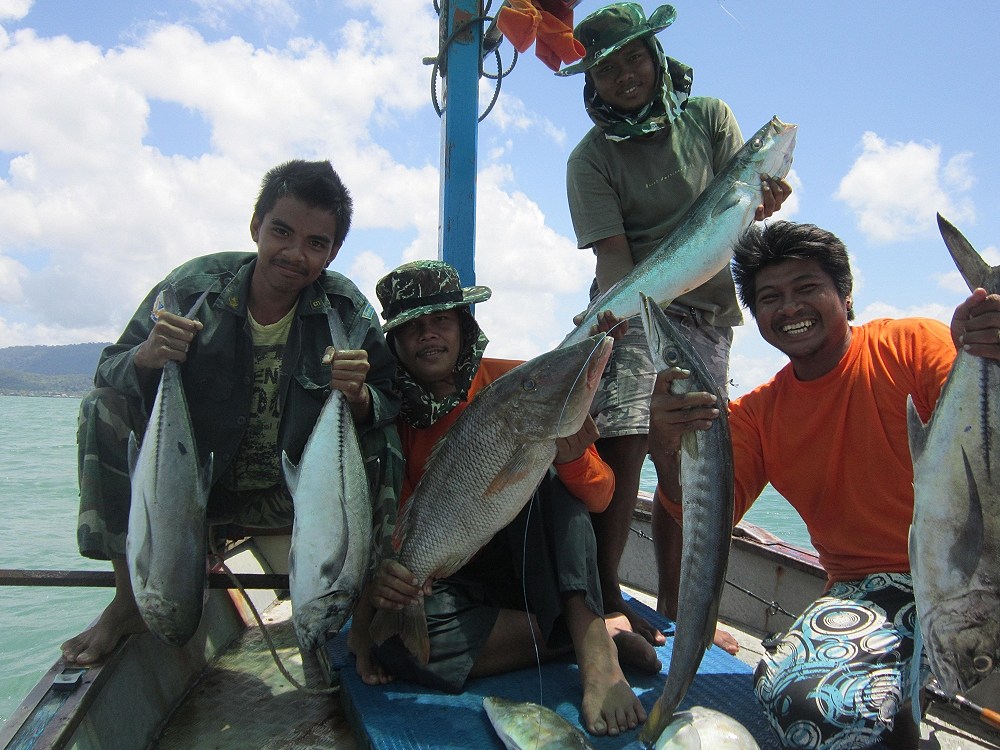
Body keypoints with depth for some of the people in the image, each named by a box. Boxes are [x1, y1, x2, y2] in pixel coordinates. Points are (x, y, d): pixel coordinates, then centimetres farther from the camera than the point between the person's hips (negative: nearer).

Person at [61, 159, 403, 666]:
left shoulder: (348, 313, -12)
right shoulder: (193, 287, -12)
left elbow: (391, 409, -13)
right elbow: (109, 372, -8)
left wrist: (360, 398, -37)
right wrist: (145, 357, -32)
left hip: (290, 497, -1)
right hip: (192, 484, 2)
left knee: (376, 439, -25)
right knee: (104, 407, -18)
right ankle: (129, 598, -7)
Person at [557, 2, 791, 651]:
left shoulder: (708, 116, 8)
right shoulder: (591, 158, -3)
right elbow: (612, 251, -12)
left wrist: (765, 195, -23)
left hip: (709, 315, 4)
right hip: (636, 309, -3)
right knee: (622, 447, -20)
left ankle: (675, 607, 18)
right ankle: (605, 599, -6)